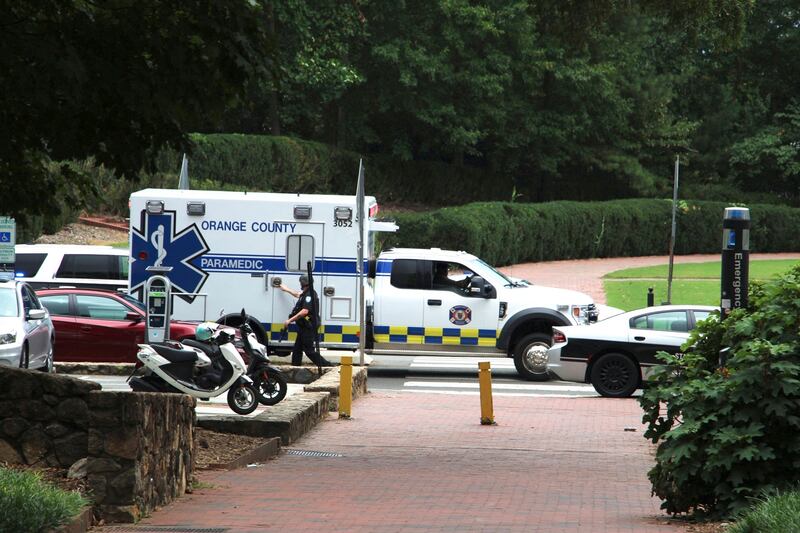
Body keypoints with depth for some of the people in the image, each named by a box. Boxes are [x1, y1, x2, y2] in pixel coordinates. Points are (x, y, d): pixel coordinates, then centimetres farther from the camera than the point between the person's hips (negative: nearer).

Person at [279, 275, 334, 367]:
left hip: (308, 328, -11)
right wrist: (286, 289, 53)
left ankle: (327, 366, -11)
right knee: (297, 350, 14)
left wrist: (290, 320, -24)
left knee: (309, 350, -10)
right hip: (304, 328, 11)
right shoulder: (306, 294, 14)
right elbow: (298, 295, 39)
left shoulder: (310, 295, -19)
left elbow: (304, 311, -28)